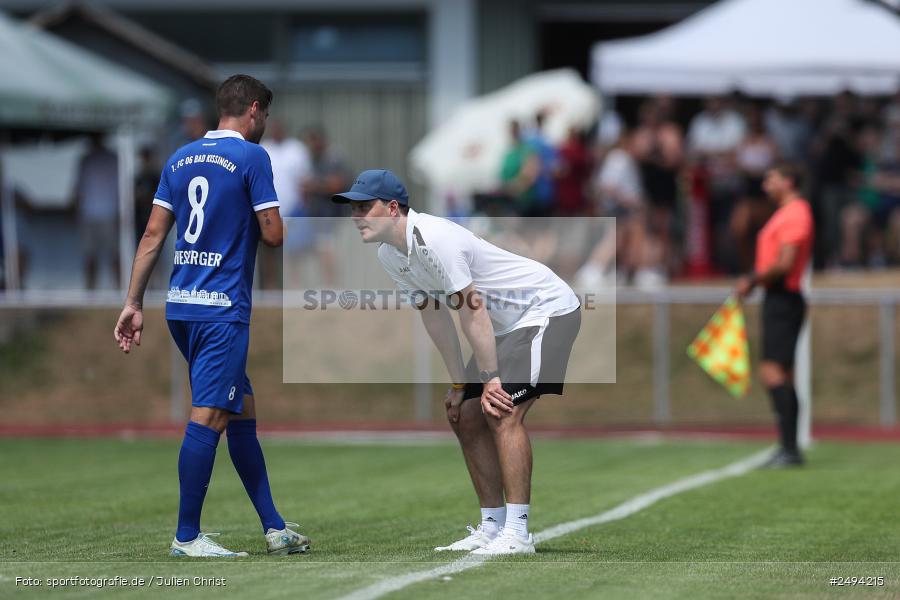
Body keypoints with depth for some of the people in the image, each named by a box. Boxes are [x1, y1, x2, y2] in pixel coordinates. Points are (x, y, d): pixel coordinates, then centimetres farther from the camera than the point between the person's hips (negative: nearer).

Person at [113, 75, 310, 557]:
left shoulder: (180, 159, 13)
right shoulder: (252, 157, -7)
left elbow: (153, 236, 11)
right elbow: (273, 235, -10)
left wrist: (133, 304, 12)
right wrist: (255, 224, 13)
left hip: (181, 305, 8)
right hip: (223, 308, -8)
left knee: (243, 411, 14)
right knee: (209, 417, -6)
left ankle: (274, 528, 17)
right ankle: (187, 536, -6)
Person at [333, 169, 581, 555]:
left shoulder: (433, 240, -27)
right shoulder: (390, 255, 3)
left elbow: (472, 312, -27)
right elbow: (434, 317, 11)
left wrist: (490, 379, -24)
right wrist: (459, 383, 9)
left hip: (547, 309, -10)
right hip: (507, 323, 10)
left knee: (503, 412, -21)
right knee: (466, 417, 8)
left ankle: (517, 533, -22)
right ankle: (492, 527, 15)